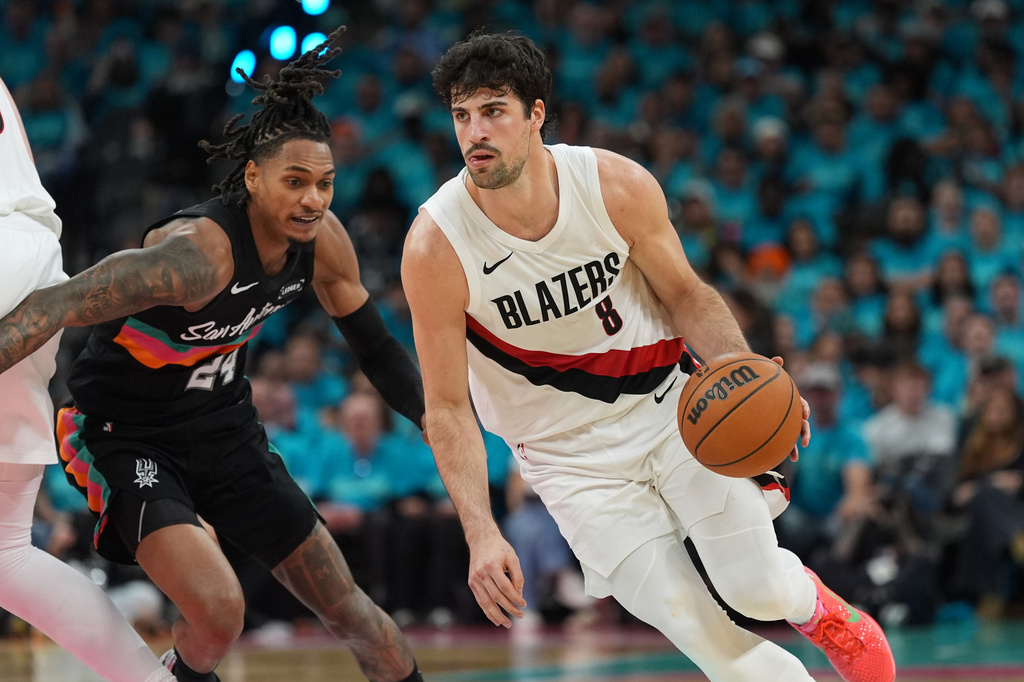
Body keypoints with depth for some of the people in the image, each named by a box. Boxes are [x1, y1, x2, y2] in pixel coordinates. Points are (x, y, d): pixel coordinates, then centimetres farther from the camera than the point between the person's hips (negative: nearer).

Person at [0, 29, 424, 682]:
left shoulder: (322, 241, -9)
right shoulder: (198, 252, -33)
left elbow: (377, 348, 8)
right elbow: (57, 306, -39)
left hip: (225, 428, 7)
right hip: (128, 435, -7)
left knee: (347, 606, 8)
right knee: (218, 608, -26)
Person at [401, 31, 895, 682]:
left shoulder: (619, 186, -16)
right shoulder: (435, 247, -21)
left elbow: (685, 293, 1)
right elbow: (448, 407, -13)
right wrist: (481, 534, -22)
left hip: (666, 407, 1)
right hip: (571, 455, -1)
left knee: (757, 592, -7)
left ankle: (813, 605, 29)